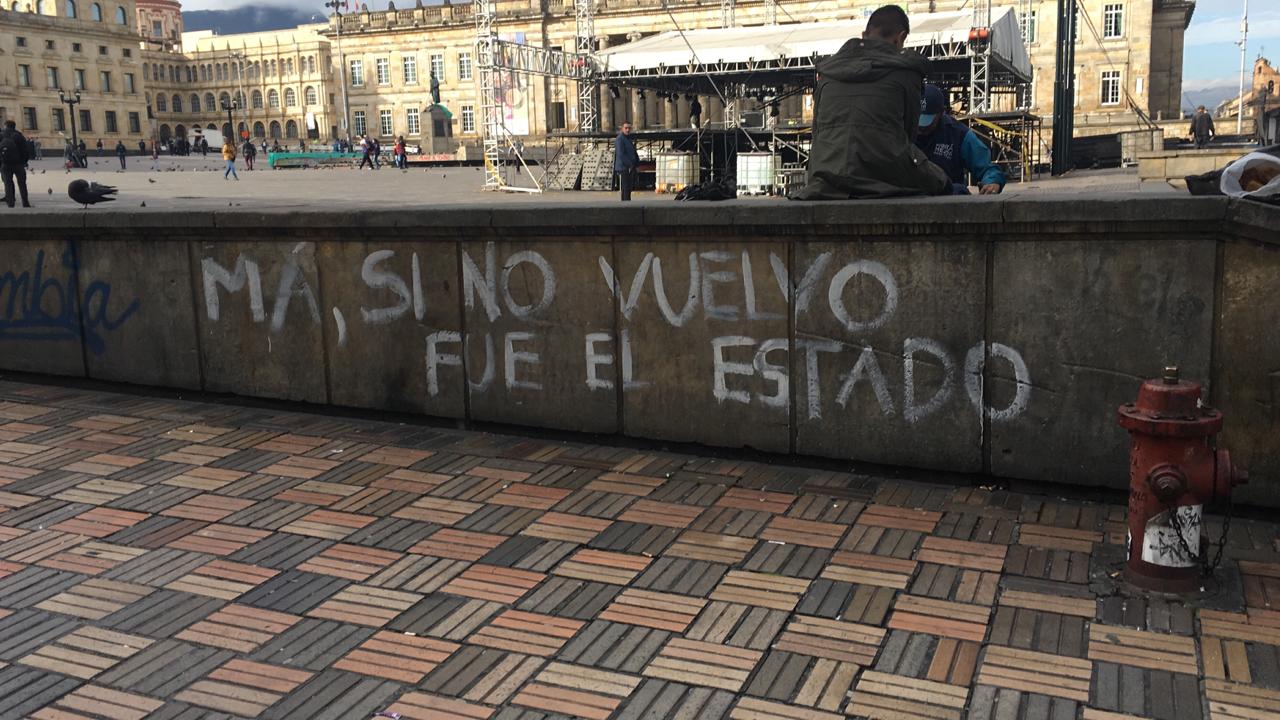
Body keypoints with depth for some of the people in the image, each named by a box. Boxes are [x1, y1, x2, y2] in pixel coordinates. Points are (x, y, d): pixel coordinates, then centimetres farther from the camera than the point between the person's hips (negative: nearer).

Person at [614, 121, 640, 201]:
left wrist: (637, 163, 8)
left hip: (630, 168, 9)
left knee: (629, 187, 10)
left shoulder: (629, 139, 18)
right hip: (623, 168, -9)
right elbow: (620, 154, -19)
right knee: (625, 188, -10)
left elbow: (634, 152, 21)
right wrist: (630, 164, -20)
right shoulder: (619, 139, -12)